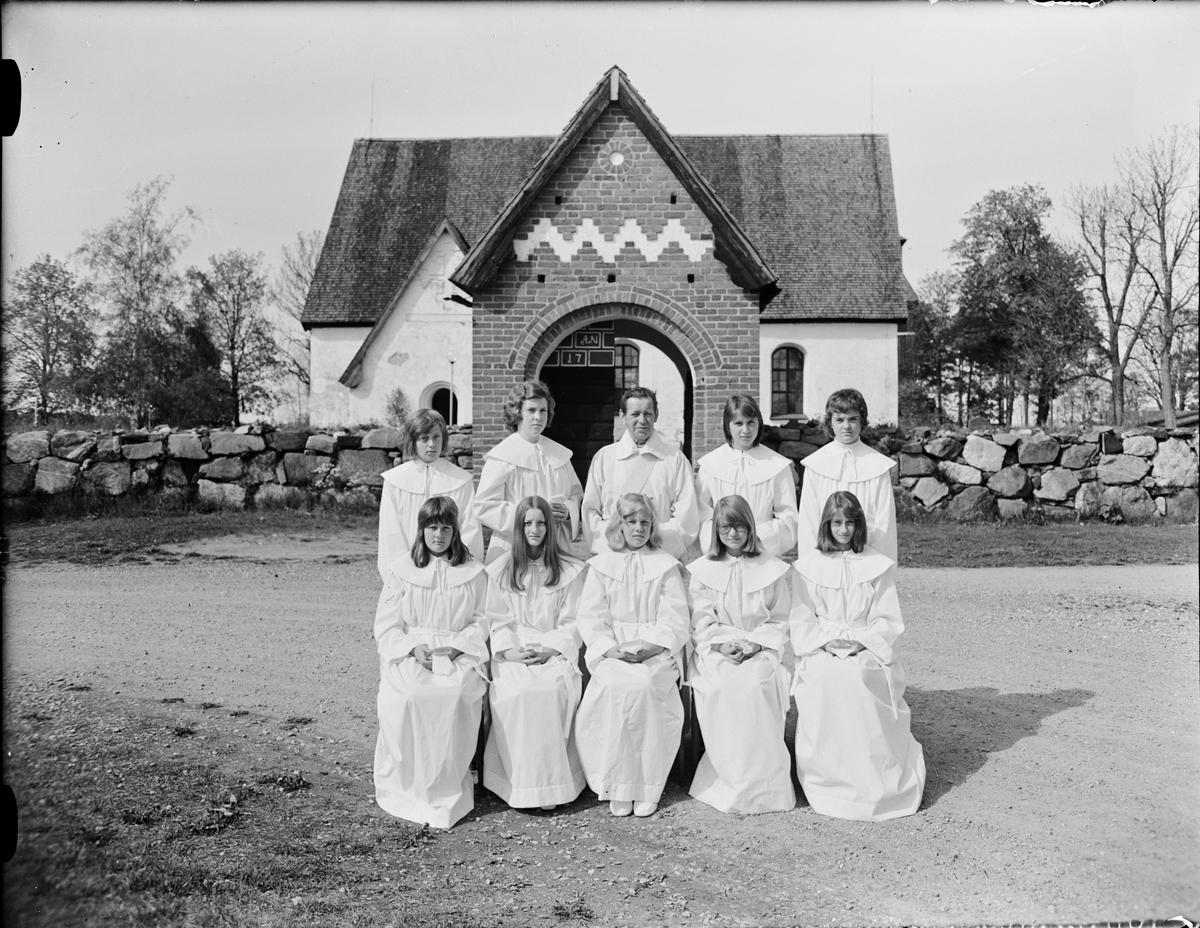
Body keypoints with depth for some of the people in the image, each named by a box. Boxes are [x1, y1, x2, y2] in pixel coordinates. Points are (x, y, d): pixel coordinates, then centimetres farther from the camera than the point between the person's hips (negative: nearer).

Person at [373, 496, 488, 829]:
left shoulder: (473, 573, 11)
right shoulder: (400, 570, 10)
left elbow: (481, 621, 8)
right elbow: (386, 626, 7)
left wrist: (455, 646, -10)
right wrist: (414, 648, -11)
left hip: (459, 654, 0)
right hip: (409, 654, 0)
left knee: (456, 695, -31)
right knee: (406, 696, -31)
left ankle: (447, 791, -15)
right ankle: (407, 786, -14)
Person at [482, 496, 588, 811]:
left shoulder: (570, 571, 10)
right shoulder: (499, 570, 13)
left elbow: (572, 622, 5)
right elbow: (497, 619, 8)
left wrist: (548, 650, -10)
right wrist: (509, 650, -10)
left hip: (555, 650, 0)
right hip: (513, 651, 1)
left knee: (555, 689, -31)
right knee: (515, 692, -30)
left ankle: (553, 781, -22)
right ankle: (520, 783, -22)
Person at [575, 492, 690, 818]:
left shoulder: (666, 565, 12)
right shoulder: (601, 565, 15)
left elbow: (674, 620, 3)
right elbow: (591, 617, 5)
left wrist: (651, 645, -14)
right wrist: (609, 647, -12)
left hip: (655, 651, -1)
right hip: (611, 651, 1)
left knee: (644, 686, -30)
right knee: (614, 686, -30)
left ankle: (647, 788, -19)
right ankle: (617, 787, -20)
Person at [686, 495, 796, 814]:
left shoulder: (772, 570, 10)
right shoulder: (703, 570, 11)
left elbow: (779, 621, 6)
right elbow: (701, 621, 5)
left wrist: (754, 643, -11)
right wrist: (724, 643, -13)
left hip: (761, 649, -1)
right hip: (716, 650, 1)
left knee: (755, 684, -33)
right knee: (719, 687, -32)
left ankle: (763, 784, -22)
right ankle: (726, 776, -19)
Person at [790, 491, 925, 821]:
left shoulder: (877, 565, 8)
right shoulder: (809, 565, 9)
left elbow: (888, 621, 4)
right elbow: (801, 620, 5)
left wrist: (861, 642, -11)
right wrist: (826, 642, -11)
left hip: (867, 651, 0)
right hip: (822, 652, 0)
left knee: (860, 680, -27)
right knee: (825, 680, -27)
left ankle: (869, 778, -9)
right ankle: (828, 774, -11)